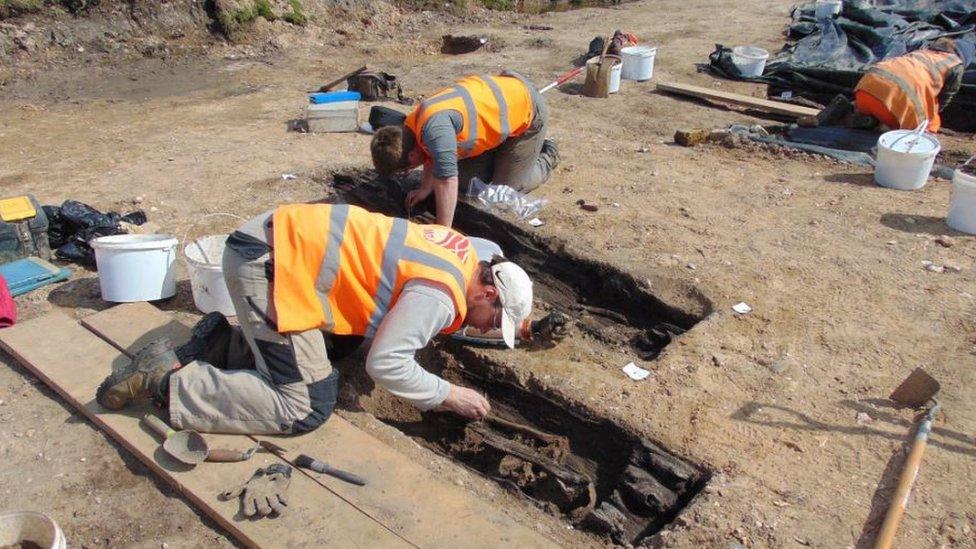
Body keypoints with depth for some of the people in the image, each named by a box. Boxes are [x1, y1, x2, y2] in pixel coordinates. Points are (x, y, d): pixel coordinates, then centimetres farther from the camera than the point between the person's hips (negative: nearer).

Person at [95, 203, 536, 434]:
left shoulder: (461, 250, 11)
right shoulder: (442, 294, -16)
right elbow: (386, 364, -20)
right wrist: (448, 396, -7)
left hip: (283, 233, 10)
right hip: (271, 263, -10)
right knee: (306, 408, -9)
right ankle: (166, 378, -4)